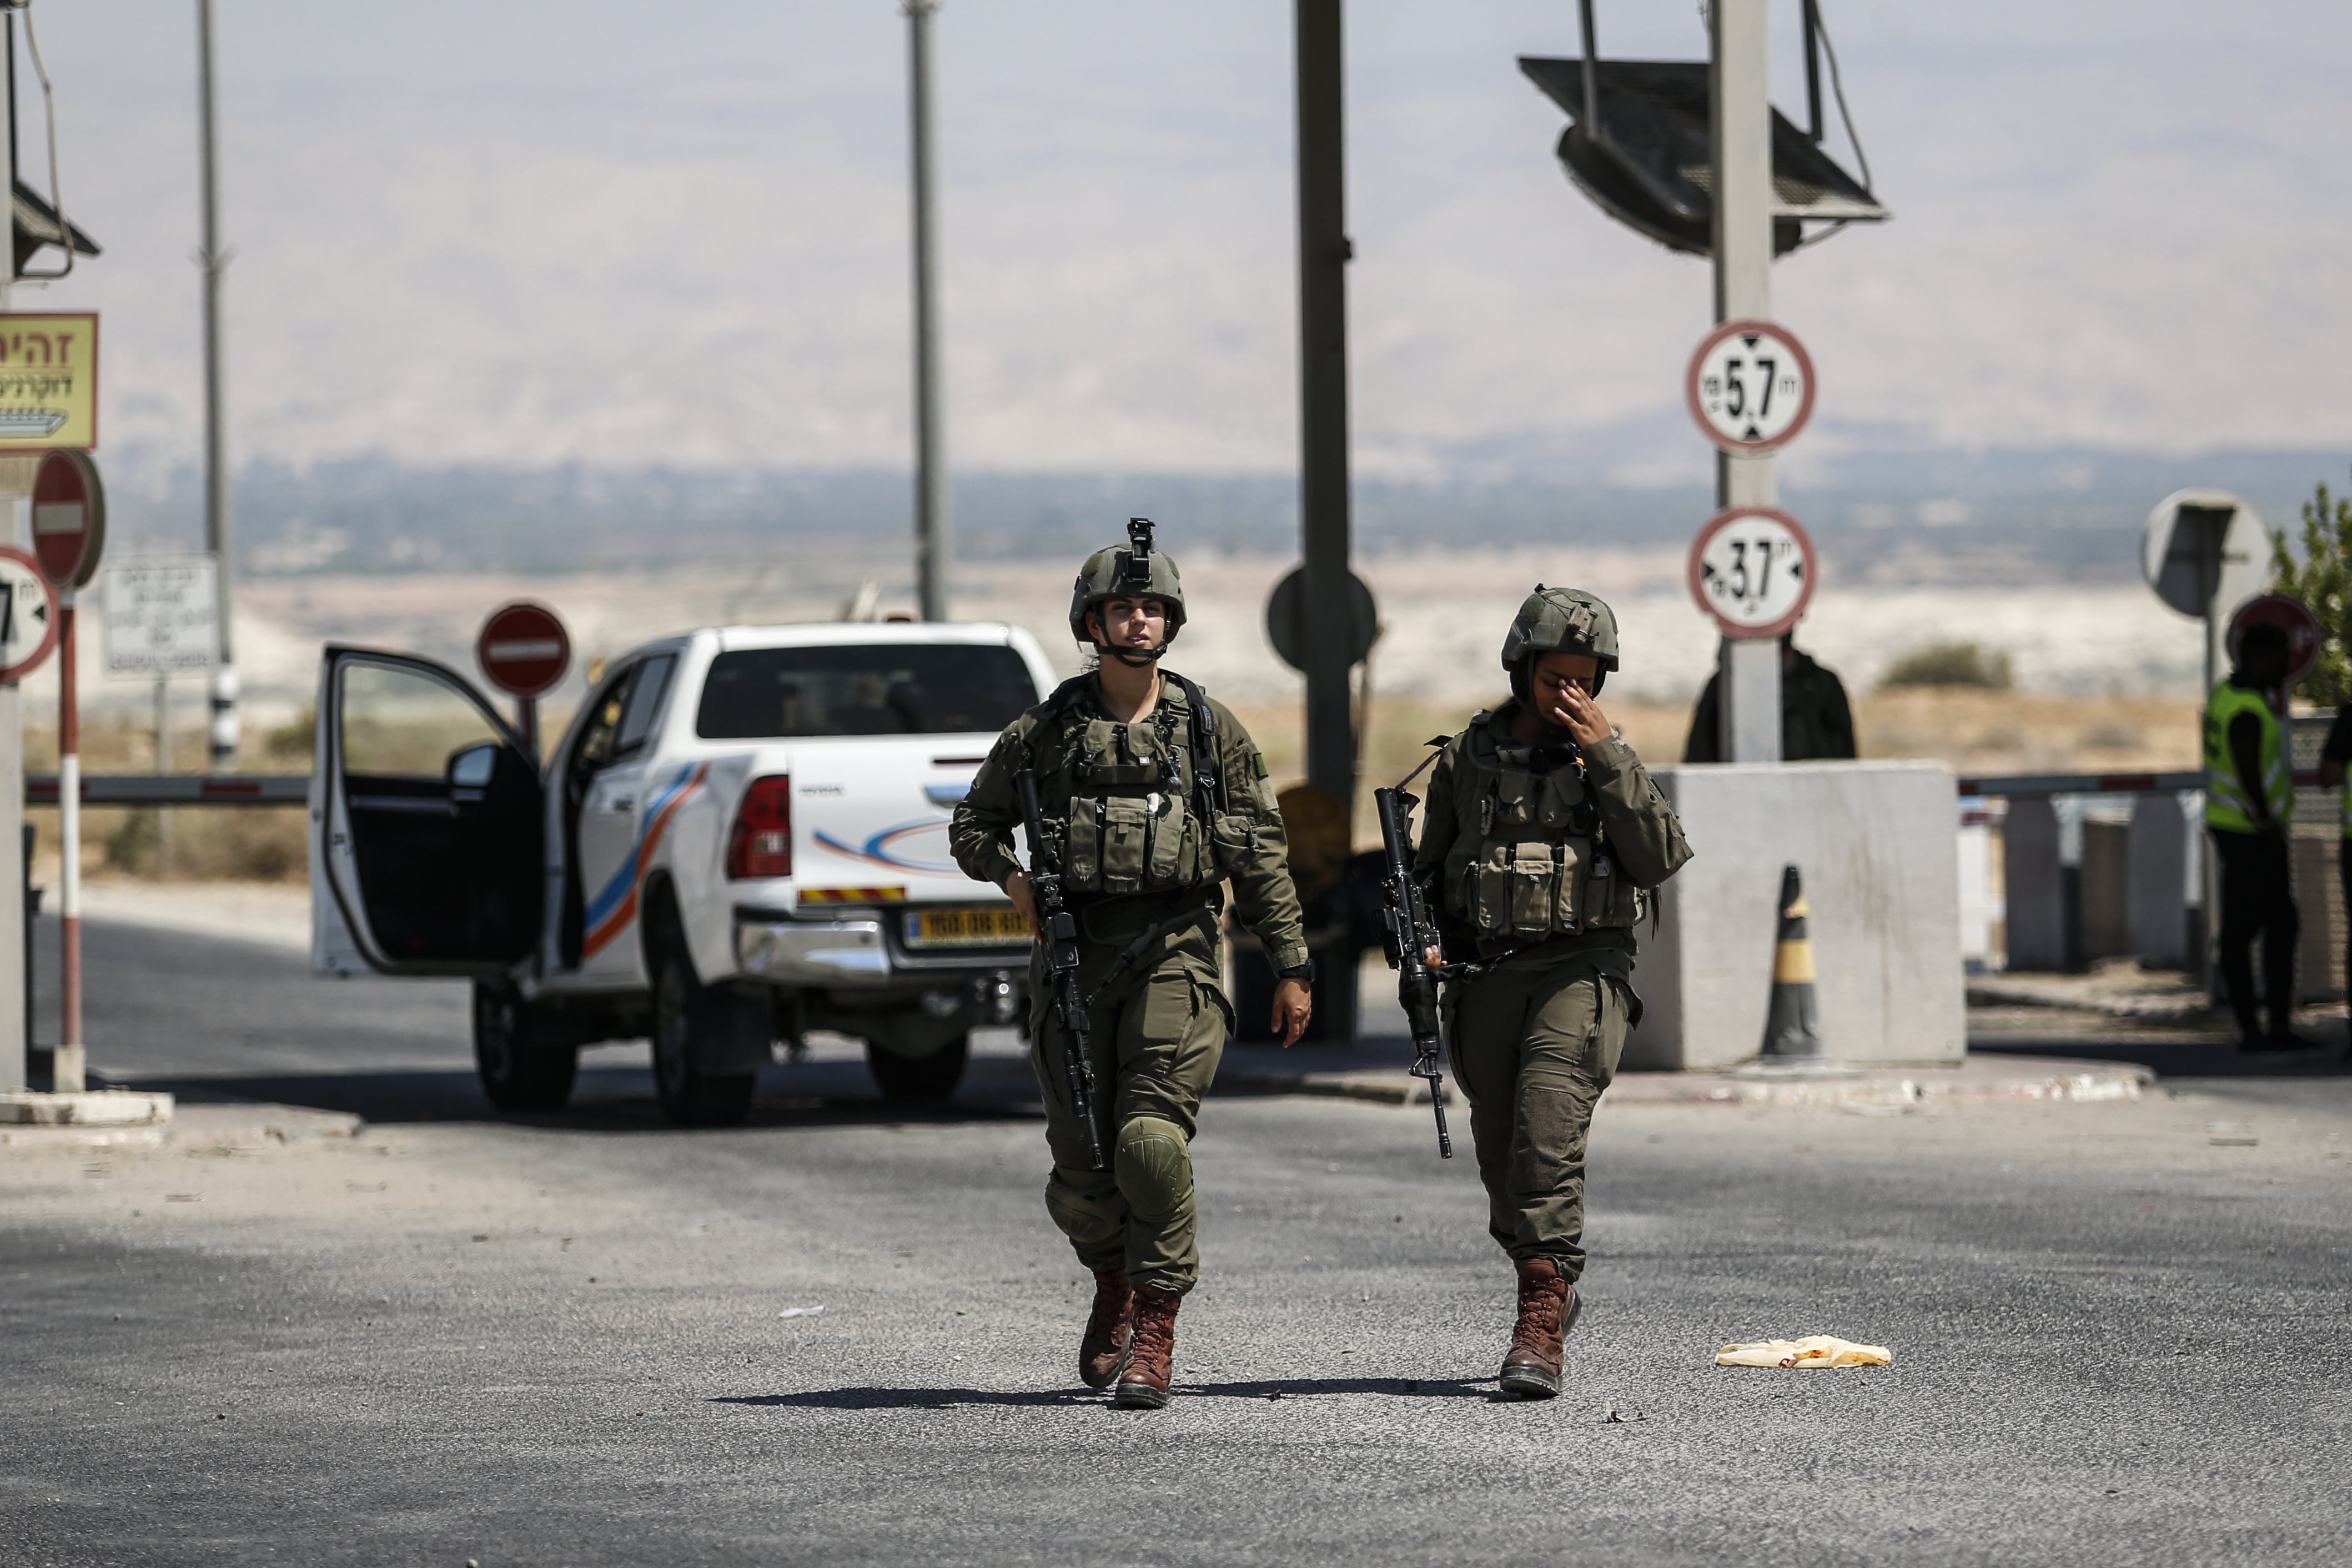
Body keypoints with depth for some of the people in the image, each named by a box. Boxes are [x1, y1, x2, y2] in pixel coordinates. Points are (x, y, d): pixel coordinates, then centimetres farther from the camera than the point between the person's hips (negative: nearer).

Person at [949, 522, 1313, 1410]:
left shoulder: (1210, 729, 6)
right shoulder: (1045, 733, 7)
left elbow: (1261, 858, 8)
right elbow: (972, 826, 16)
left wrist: (1291, 967, 4)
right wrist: (1009, 873, -5)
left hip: (1172, 959, -2)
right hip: (1074, 962, 2)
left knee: (1153, 1144, -16)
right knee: (1081, 1168, 3)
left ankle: (1154, 1335, -8)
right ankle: (1114, 1286, 33)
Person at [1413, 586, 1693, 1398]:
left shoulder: (1610, 758, 4)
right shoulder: (1467, 756, 9)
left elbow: (1659, 859, -10)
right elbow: (1431, 868, 18)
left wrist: (1605, 753, -14)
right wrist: (1424, 942, -1)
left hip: (1581, 973, -3)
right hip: (1487, 972, 3)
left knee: (1548, 1140, -20)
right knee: (1503, 1160, 9)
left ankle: (1540, 1329, -24)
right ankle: (1553, 1287, 35)